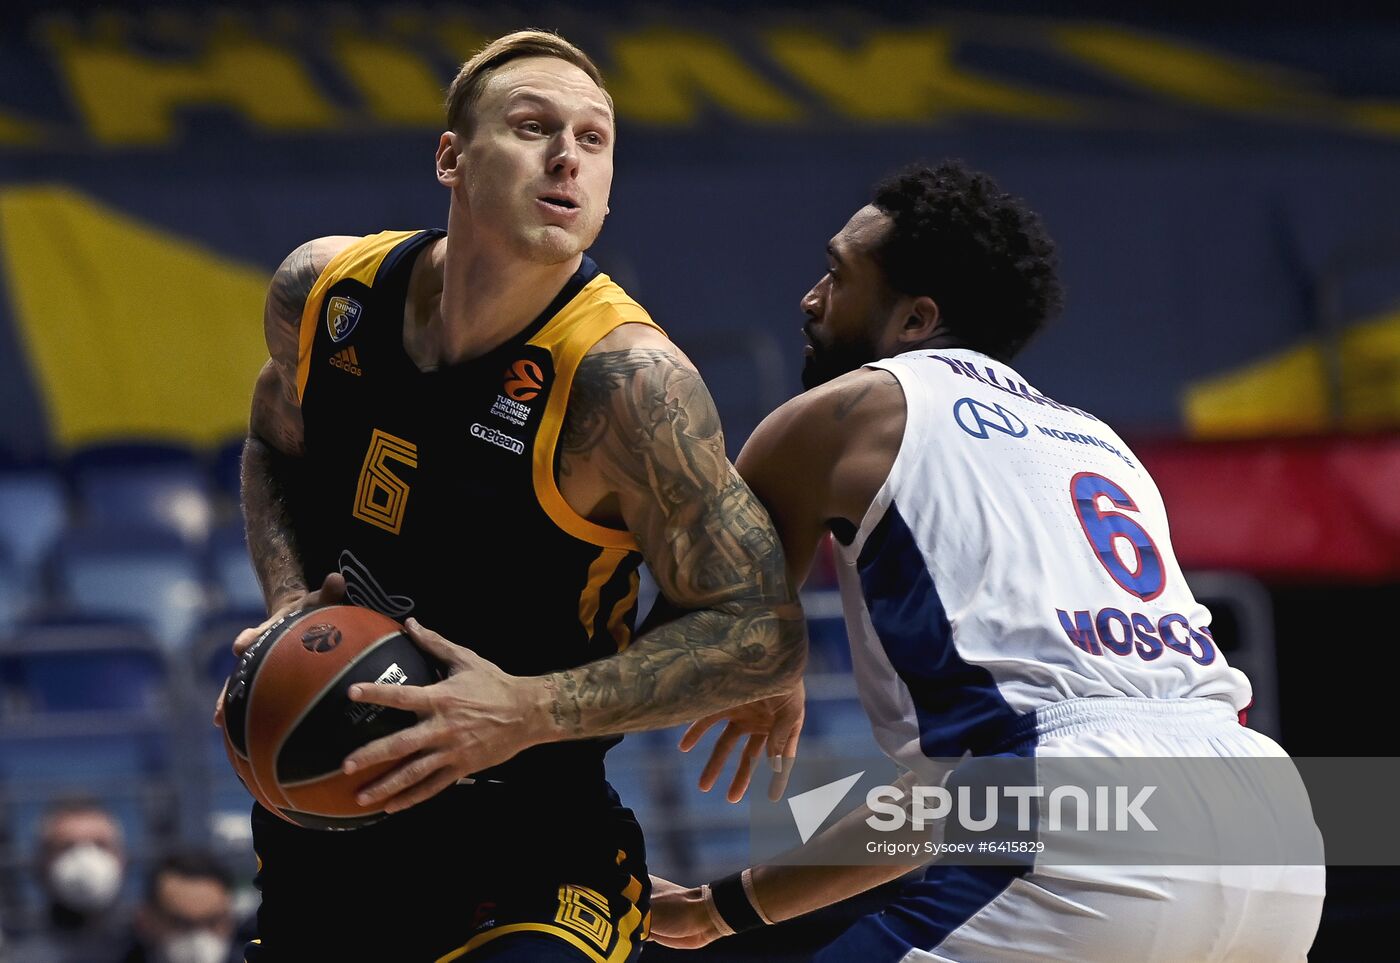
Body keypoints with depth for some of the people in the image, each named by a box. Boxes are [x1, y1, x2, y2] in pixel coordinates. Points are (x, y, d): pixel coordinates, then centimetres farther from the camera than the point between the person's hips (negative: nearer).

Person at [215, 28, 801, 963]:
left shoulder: (625, 378, -22)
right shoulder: (322, 291, -6)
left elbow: (765, 634, -19)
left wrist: (533, 711, -28)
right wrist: (290, 601, -4)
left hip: (527, 850, -5)